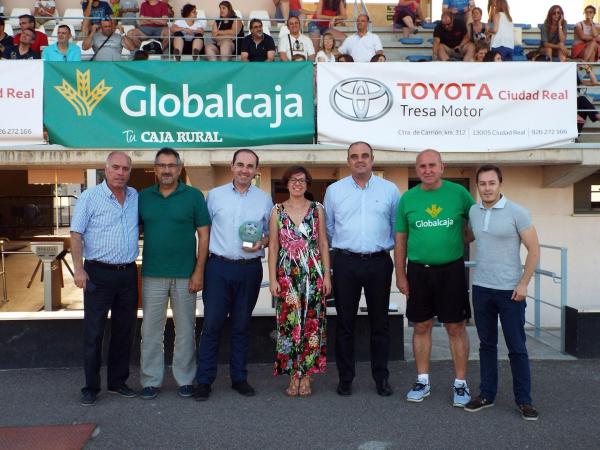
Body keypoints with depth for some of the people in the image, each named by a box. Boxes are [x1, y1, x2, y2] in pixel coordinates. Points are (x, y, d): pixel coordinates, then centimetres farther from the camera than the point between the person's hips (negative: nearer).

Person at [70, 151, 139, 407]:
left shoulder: (135, 197, 8)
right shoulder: (89, 197, -5)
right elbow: (76, 235, -7)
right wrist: (79, 270, -15)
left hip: (128, 273, 5)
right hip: (98, 273, -4)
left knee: (124, 331, 11)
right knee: (94, 333, 2)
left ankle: (118, 381, 25)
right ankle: (91, 387, 14)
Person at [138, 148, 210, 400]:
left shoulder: (194, 196, 0)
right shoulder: (143, 197, 7)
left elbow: (203, 235, -1)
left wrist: (199, 271, -8)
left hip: (185, 276, -2)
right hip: (152, 275, 2)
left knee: (185, 330, 8)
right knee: (151, 330, 6)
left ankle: (185, 379, 21)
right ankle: (151, 381, 19)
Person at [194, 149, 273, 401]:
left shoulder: (264, 199, 6)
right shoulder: (215, 195, 4)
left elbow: (270, 234, 13)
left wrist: (261, 243, -9)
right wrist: (201, 264, 0)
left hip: (250, 269, 1)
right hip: (218, 268, -1)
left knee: (241, 326, 11)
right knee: (212, 325, -1)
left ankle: (239, 378, 23)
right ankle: (204, 380, 10)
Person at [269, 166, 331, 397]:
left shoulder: (317, 209, 6)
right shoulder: (277, 211, 5)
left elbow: (323, 244, 6)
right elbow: (273, 246, 4)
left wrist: (327, 275, 0)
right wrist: (272, 279, -2)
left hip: (313, 274, 0)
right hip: (287, 275, 0)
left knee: (312, 323, 1)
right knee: (288, 323, 1)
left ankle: (306, 375, 12)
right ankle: (294, 375, 14)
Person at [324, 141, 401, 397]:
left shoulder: (390, 190, 4)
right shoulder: (334, 190, 5)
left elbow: (397, 228, 10)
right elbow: (329, 228, 12)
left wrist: (384, 247, 10)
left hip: (379, 263, 0)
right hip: (345, 263, 0)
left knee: (380, 323, 8)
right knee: (344, 323, 6)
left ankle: (381, 378, 21)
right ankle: (345, 378, 18)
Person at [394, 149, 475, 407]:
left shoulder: (458, 193, -1)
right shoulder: (407, 199, 3)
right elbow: (400, 240, 6)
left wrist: (459, 241, -1)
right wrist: (400, 275, 3)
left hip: (451, 270, -1)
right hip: (418, 271, 2)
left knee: (456, 328, 4)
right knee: (421, 327, 10)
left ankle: (460, 384, 17)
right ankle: (422, 381, 24)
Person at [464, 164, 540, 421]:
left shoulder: (517, 212, -10)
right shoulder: (473, 212, 4)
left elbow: (534, 249, -8)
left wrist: (523, 283, -12)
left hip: (510, 290, -4)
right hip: (481, 288, 4)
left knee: (517, 347, 3)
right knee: (487, 344, 13)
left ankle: (524, 400, 17)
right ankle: (487, 395, 24)